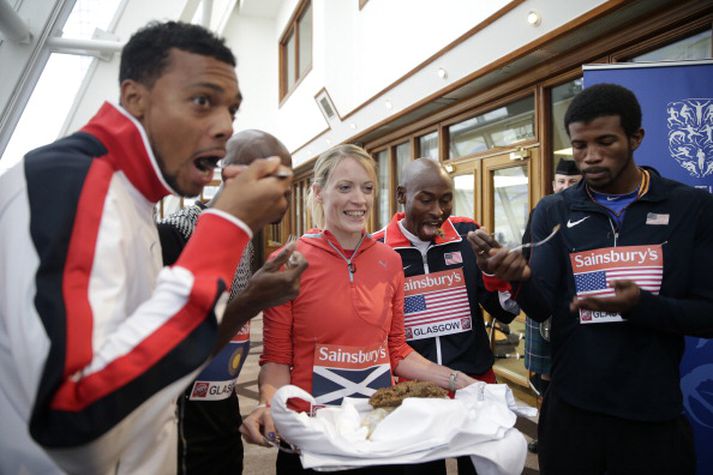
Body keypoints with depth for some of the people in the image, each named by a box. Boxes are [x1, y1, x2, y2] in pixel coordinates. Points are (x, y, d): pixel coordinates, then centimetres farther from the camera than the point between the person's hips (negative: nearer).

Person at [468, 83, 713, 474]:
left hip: (654, 415, 0)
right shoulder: (553, 212, -1)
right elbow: (542, 308, -8)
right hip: (570, 410, 1)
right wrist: (520, 279, -30)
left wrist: (640, 306, -24)